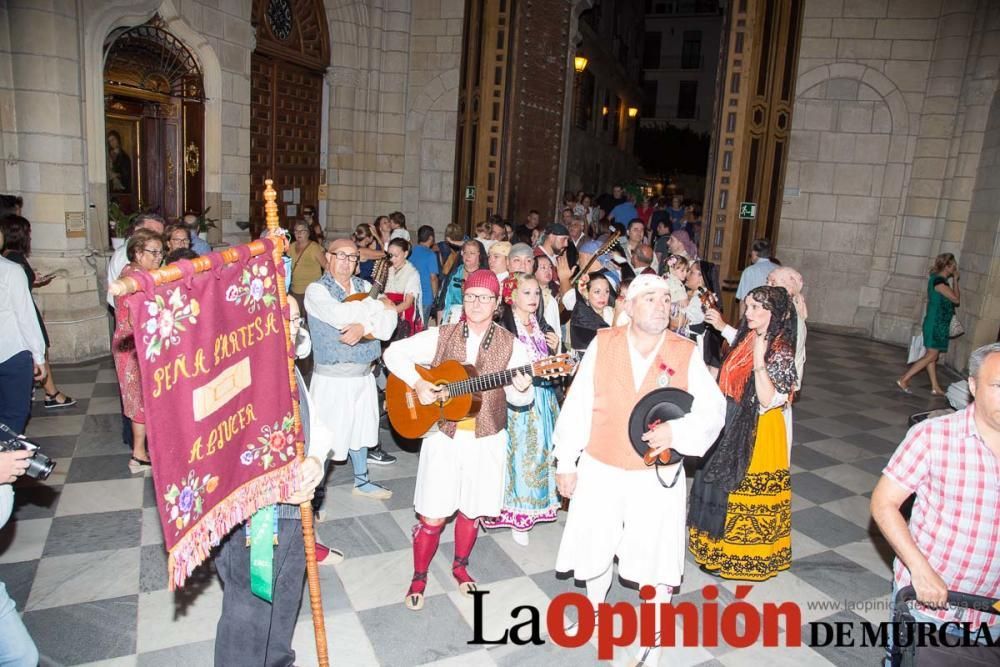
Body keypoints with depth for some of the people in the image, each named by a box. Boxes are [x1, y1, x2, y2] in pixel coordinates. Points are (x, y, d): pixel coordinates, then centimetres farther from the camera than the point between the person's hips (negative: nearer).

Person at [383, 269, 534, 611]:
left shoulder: (511, 345, -3)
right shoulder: (441, 336, -3)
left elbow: (519, 398, -2)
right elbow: (394, 352, -1)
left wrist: (522, 389, -26)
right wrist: (417, 383, -15)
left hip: (486, 441, 1)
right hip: (443, 437, -1)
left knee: (471, 510, 16)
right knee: (432, 516, 3)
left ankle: (460, 566, 41)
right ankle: (419, 577, 25)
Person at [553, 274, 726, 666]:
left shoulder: (686, 354, -7)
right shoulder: (602, 344, -8)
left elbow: (713, 411, -6)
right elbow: (576, 406, -6)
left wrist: (676, 432, -25)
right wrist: (566, 463, -4)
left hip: (656, 475, 0)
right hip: (600, 471, 1)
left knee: (657, 557, 9)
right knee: (595, 547, 19)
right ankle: (594, 610, 48)